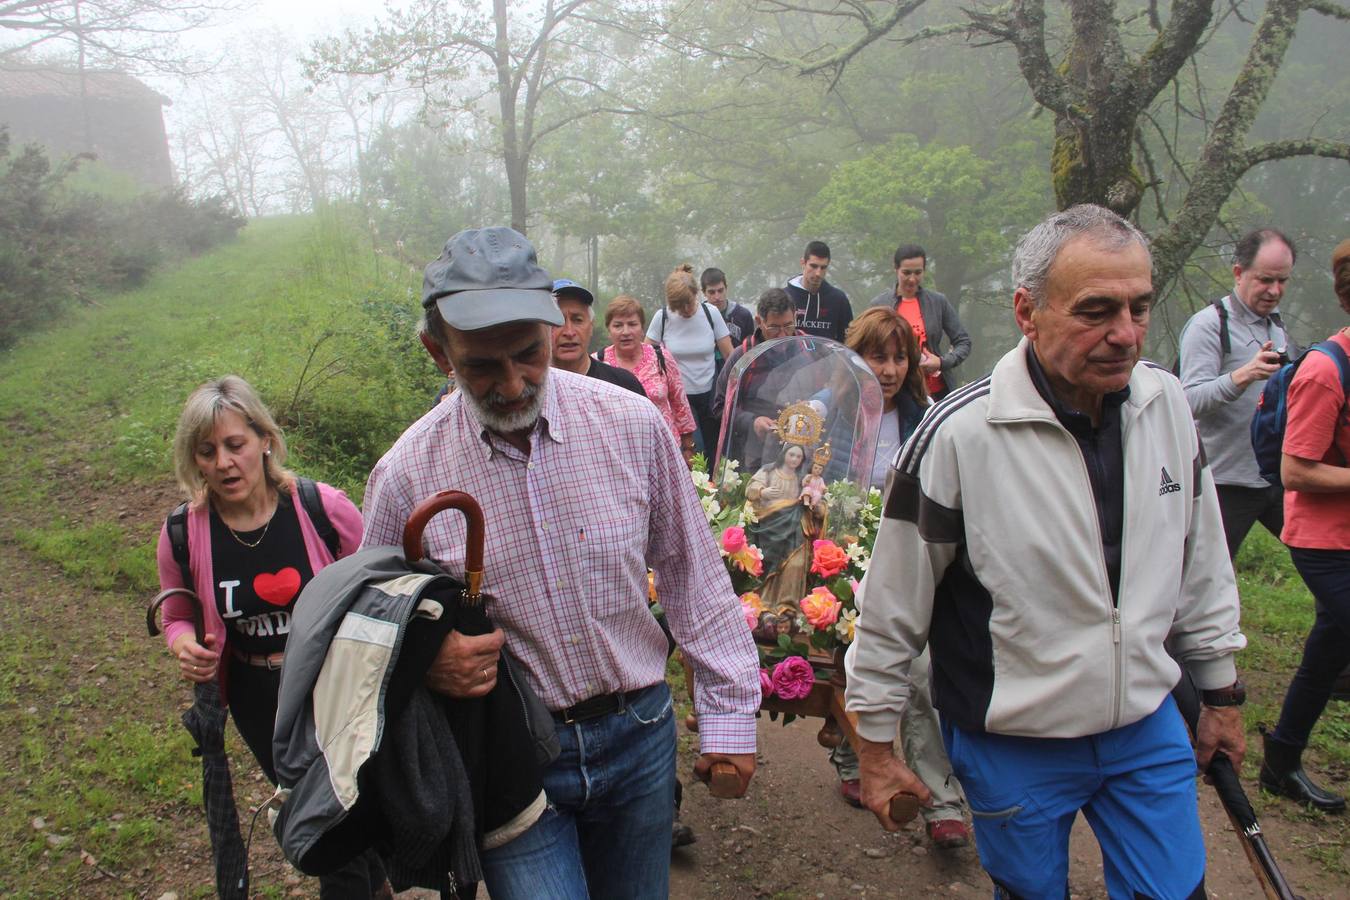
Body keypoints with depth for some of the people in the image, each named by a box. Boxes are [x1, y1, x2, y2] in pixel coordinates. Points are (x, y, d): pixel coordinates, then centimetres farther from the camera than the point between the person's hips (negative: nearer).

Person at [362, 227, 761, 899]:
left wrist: (728, 715, 3)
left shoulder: (633, 426, -9)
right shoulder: (406, 475, -12)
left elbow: (693, 575, 0)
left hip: (638, 735, 2)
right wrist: (428, 661, -19)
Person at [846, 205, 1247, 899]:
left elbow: (1201, 562, 9)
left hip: (1150, 730, 4)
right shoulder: (958, 434, -23)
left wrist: (1220, 692, 16)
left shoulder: (1167, 404, -5)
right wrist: (875, 747, -5)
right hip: (1012, 747, -4)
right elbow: (891, 610, -13)